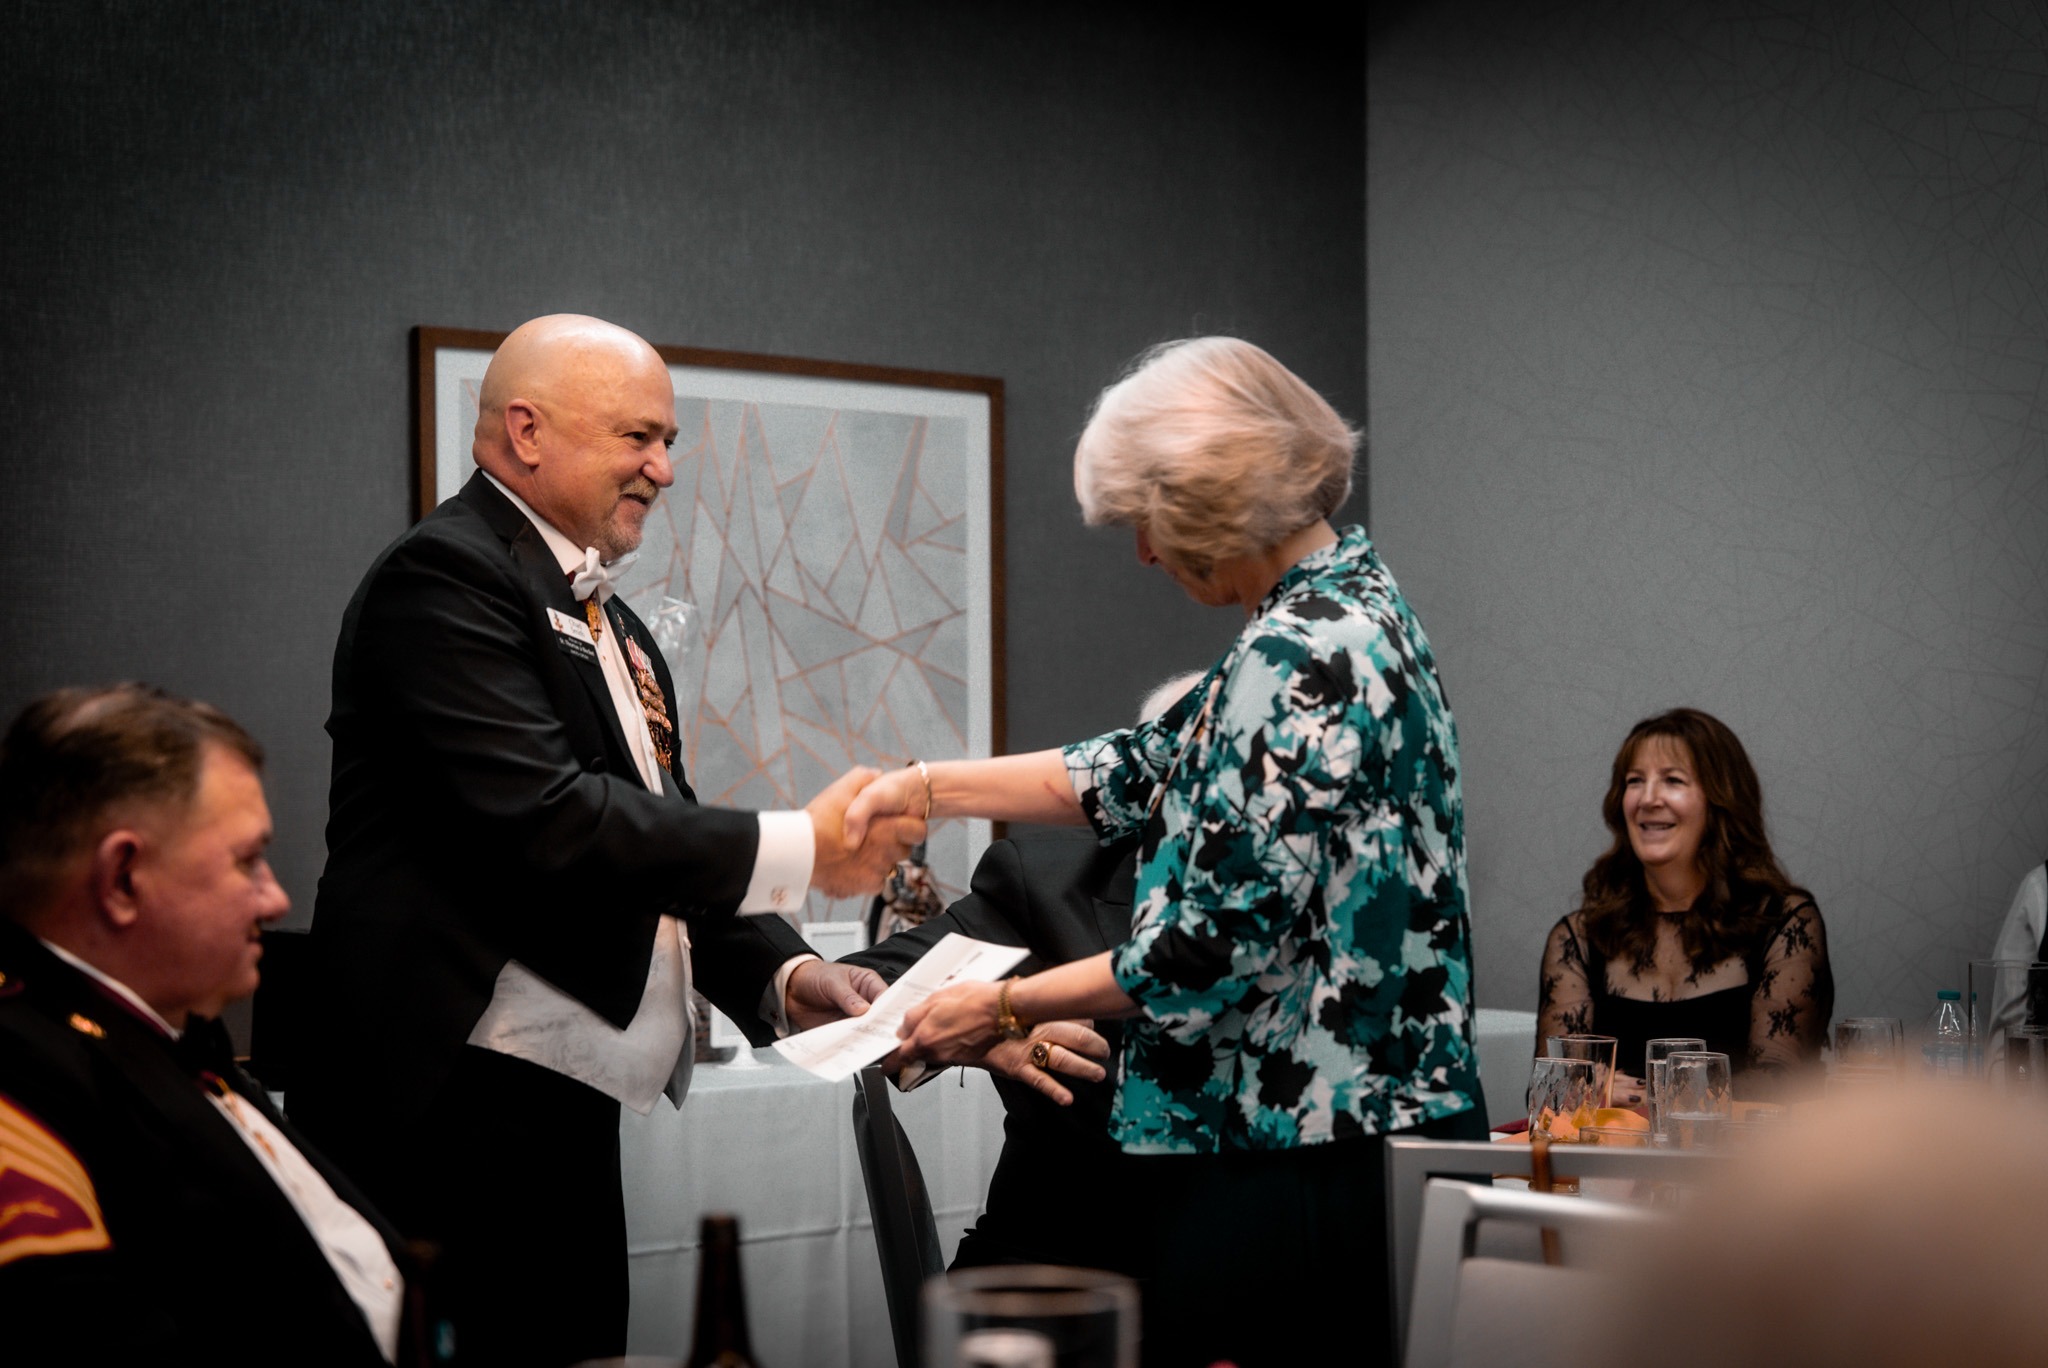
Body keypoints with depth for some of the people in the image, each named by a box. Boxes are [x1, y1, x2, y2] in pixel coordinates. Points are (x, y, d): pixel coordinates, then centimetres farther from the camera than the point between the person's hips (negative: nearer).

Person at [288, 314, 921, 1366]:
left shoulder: (611, 626, 20)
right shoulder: (443, 577, -10)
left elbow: (657, 837, 20)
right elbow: (544, 822, -21)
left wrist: (780, 974, 3)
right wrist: (803, 851, -16)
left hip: (568, 1102, 9)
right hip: (461, 1103, -9)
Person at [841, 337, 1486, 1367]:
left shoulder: (1302, 658, -20)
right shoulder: (1342, 605, 11)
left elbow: (1217, 948, -20)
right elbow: (1152, 775, 19)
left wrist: (1004, 1009, -8)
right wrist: (926, 787, 17)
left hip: (1301, 1156, -10)